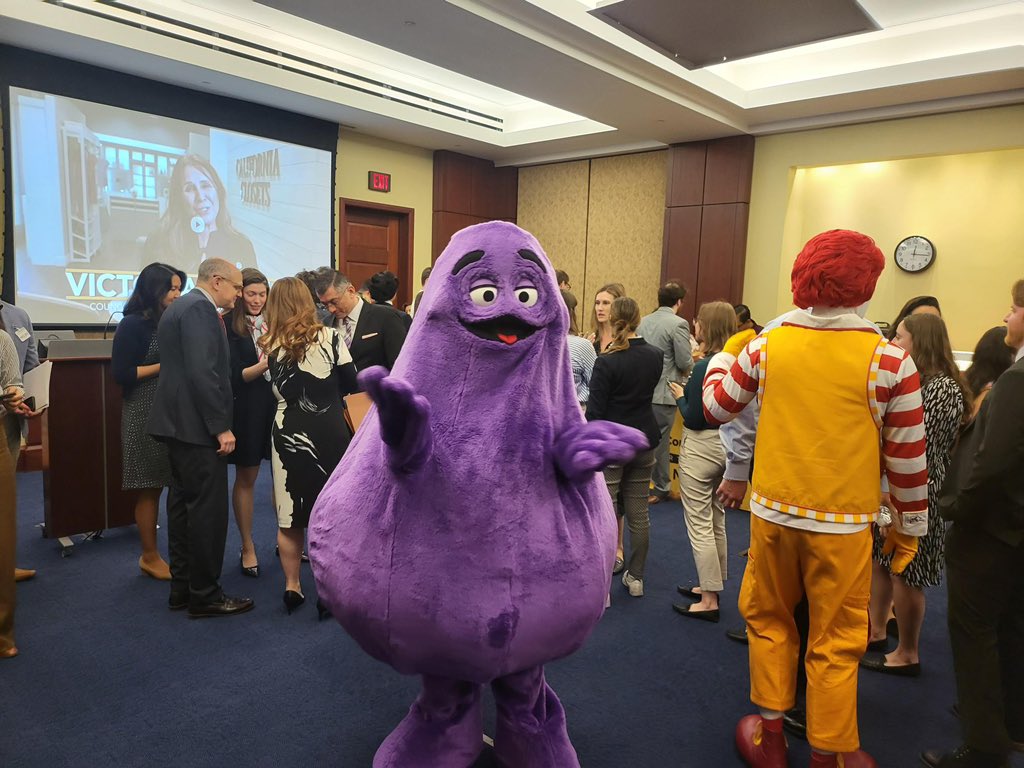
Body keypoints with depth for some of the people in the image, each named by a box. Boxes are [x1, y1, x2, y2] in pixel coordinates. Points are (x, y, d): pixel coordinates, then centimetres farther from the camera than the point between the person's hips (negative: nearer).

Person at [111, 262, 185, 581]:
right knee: (149, 488, 3)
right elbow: (121, 373, -10)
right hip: (146, 414, -5)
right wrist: (166, 365, -13)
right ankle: (149, 557, 15)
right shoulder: (133, 324, -5)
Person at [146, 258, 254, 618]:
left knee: (184, 504, 15)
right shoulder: (199, 309, -15)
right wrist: (221, 426, -20)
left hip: (178, 422, 11)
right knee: (209, 508, -3)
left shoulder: (179, 306, 17)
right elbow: (203, 372, -23)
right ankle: (205, 595, 6)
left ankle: (182, 587, 25)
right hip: (197, 425, -11)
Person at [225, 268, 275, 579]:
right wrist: (265, 365, -24)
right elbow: (236, 375, -9)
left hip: (279, 405, 3)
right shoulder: (229, 327, -4)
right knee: (246, 478, 7)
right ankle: (247, 549, 19)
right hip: (248, 410, -3)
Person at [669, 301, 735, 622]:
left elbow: (693, 418, -19)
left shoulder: (704, 367, -20)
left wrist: (679, 395, -3)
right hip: (727, 445, 8)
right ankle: (710, 586, 33)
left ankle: (709, 601, 8)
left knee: (699, 524, 1)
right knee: (716, 520, 19)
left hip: (701, 448, -8)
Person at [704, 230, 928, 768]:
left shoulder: (767, 346, -3)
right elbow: (908, 456, -1)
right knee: (834, 641, 12)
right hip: (844, 522, -2)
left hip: (774, 511, 2)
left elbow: (716, 408, 9)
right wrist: (909, 525, 12)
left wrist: (721, 358, 27)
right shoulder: (889, 360, -8)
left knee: (768, 620, 20)